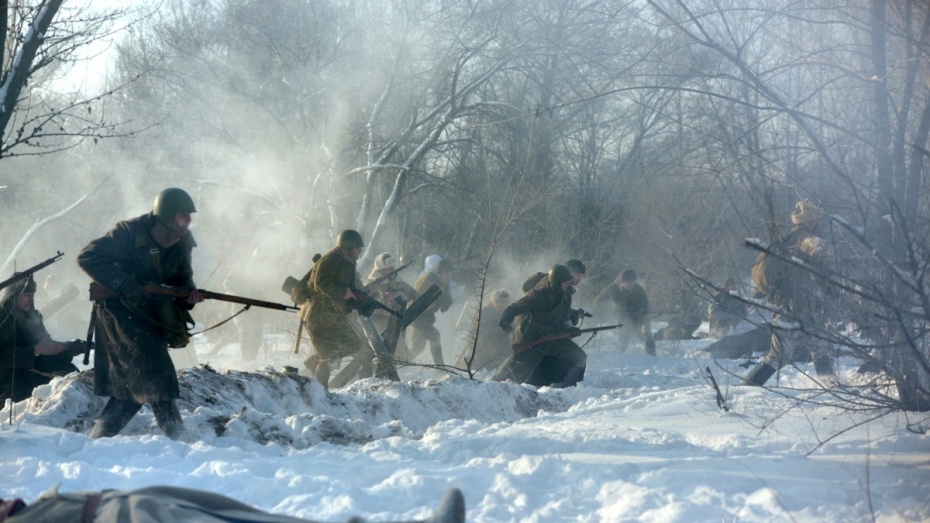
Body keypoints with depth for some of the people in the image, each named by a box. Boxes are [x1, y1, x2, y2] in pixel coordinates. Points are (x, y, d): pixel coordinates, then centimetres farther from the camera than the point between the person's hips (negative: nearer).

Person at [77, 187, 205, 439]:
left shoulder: (182, 244, 1)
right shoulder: (130, 232, -19)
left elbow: (181, 278, 10)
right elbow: (87, 257, -20)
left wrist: (188, 294, -15)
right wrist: (125, 285, -27)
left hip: (149, 313, 7)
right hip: (118, 308, -7)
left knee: (134, 382, 8)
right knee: (154, 370, -20)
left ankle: (99, 437, 18)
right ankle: (174, 433, -22)